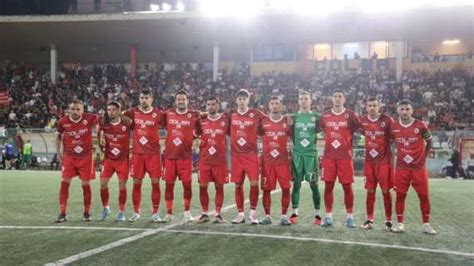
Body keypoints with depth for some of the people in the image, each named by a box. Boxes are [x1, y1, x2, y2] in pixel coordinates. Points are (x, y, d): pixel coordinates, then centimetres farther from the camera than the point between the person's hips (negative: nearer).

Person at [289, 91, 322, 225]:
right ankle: (294, 213, 9)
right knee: (296, 184, 3)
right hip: (297, 154, 1)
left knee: (314, 184, -1)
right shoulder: (293, 117, 9)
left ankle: (317, 214, 7)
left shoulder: (317, 117, 5)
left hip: (311, 154, -1)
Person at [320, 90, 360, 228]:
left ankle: (350, 217, 11)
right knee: (328, 186, 3)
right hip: (328, 156, 2)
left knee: (347, 186, 1)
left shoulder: (351, 115, 0)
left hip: (345, 156, -2)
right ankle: (328, 216, 10)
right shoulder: (325, 116, 8)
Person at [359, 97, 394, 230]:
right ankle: (369, 220, 16)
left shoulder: (387, 120, -11)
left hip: (384, 160, -3)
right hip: (369, 161, 4)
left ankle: (388, 220, 11)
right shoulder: (363, 120, 2)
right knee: (370, 190, 8)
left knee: (386, 191, 0)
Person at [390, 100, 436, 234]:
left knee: (424, 196, 3)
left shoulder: (420, 126, -9)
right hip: (402, 167, 1)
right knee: (400, 195, 2)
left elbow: (429, 142, 6)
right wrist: (402, 155, 10)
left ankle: (426, 225, 15)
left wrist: (423, 156, 5)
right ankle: (400, 224, 11)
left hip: (419, 167, -1)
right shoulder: (393, 127, -2)